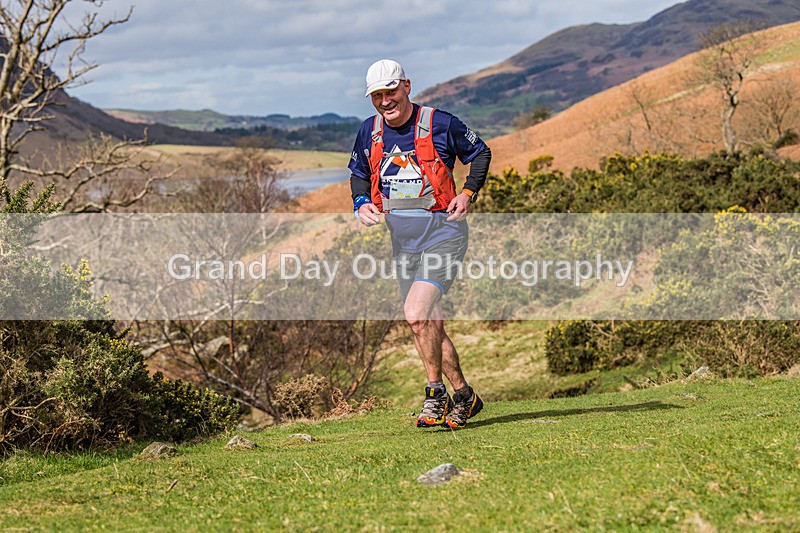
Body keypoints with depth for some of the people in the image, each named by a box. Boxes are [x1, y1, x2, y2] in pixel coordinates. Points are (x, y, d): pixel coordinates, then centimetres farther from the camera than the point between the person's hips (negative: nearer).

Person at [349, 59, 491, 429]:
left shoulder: (439, 124, -10)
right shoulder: (370, 132, 4)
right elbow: (358, 173, 20)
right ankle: (464, 396, 23)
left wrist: (468, 194, -9)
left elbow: (480, 153, 5)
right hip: (402, 236, 6)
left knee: (416, 314, -22)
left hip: (442, 228, -6)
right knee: (431, 324, 10)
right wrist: (362, 203, 1)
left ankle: (436, 392, -7)